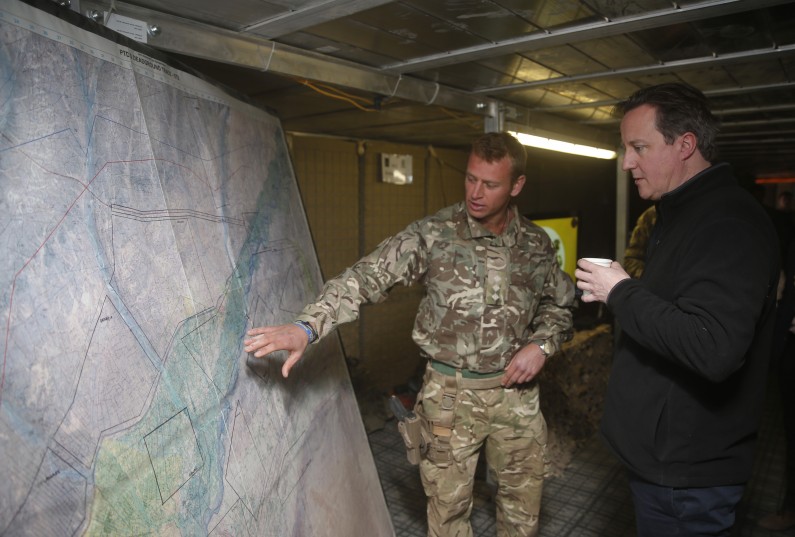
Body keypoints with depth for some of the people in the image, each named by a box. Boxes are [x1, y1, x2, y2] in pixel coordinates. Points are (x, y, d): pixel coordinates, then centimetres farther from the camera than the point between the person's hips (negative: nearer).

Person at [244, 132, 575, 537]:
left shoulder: (536, 244, -1)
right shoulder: (433, 234, -12)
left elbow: (559, 305, 12)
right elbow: (368, 277, -20)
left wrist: (542, 344, -8)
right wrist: (306, 327, -32)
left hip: (515, 390, 3)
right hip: (450, 392, -2)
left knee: (523, 497, 19)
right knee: (448, 504, 13)